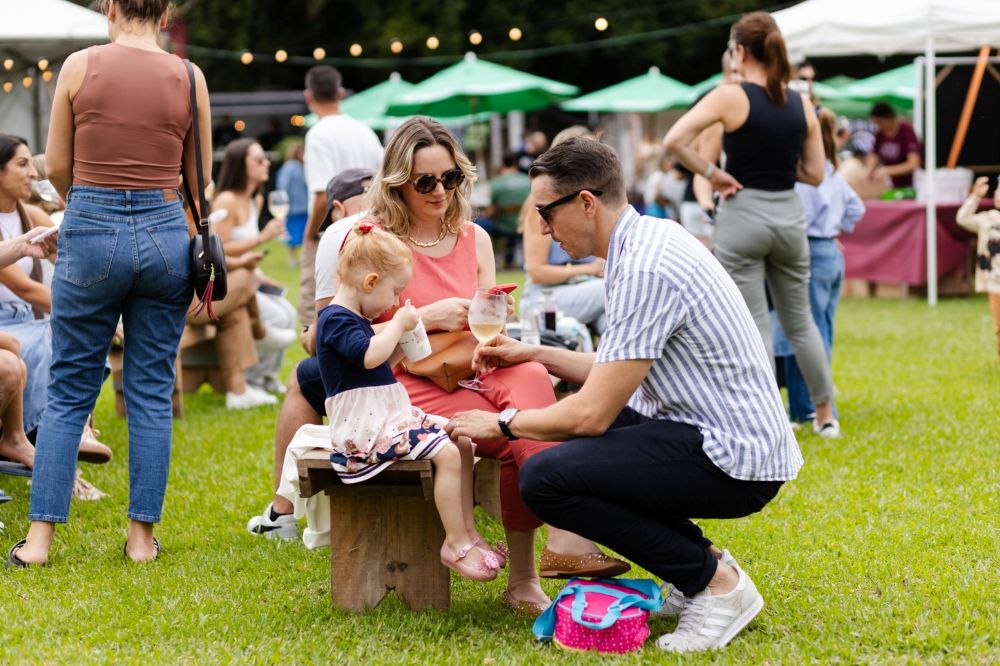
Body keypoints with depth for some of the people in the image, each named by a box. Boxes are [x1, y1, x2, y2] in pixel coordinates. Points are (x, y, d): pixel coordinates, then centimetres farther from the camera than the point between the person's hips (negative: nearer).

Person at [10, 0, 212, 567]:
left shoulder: (80, 67, -3)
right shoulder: (189, 77, 0)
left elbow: (57, 166, 4)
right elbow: (199, 179, 7)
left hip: (92, 230, -1)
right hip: (164, 233, 1)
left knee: (70, 390, 7)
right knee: (152, 391, 9)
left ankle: (40, 538, 5)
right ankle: (143, 537, 11)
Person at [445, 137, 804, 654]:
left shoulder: (645, 270, -21)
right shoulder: (648, 238, 9)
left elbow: (593, 413, -20)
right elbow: (619, 373, 21)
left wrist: (503, 424, -5)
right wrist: (534, 354, 20)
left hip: (732, 459, -10)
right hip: (736, 436, 10)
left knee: (545, 478, -19)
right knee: (565, 431, 22)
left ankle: (714, 583, -8)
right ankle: (699, 560, 15)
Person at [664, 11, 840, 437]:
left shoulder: (730, 97, -10)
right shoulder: (802, 105, 3)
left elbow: (673, 140, -20)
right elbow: (815, 174, 7)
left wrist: (712, 174, -10)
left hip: (742, 216, -4)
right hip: (788, 215, 4)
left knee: (754, 327, 1)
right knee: (800, 321, 18)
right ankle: (826, 417, 25)